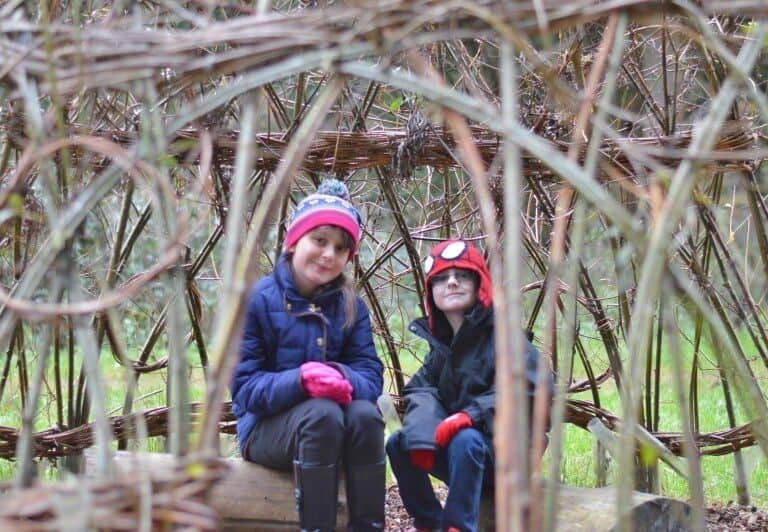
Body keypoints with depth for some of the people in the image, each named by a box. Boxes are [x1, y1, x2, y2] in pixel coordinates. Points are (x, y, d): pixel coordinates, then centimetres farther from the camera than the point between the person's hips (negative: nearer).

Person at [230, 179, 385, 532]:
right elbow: (244, 386, -13)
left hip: (336, 415, 4)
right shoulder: (257, 299, -9)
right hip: (266, 425, -3)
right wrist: (300, 380, -32)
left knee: (365, 414, -30)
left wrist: (345, 380, -30)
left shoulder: (352, 307, 4)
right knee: (322, 413, -35)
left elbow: (371, 375, -5)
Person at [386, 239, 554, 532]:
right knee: (398, 444, -10)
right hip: (450, 441, 7)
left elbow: (531, 388, -23)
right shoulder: (440, 342, 12)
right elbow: (421, 389, 3)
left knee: (464, 441, -36)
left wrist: (472, 414, -32)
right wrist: (421, 431, -20)